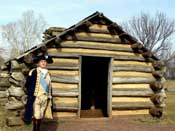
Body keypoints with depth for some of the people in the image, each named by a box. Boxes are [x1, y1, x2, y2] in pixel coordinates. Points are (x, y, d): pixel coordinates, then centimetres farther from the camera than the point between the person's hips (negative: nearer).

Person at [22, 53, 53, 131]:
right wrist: (31, 94, -4)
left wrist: (50, 97, 13)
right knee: (36, 115, -7)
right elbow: (28, 85, -5)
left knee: (41, 115, 9)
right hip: (36, 97, -5)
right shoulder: (34, 72, -4)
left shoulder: (47, 73, 14)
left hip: (45, 97, 5)